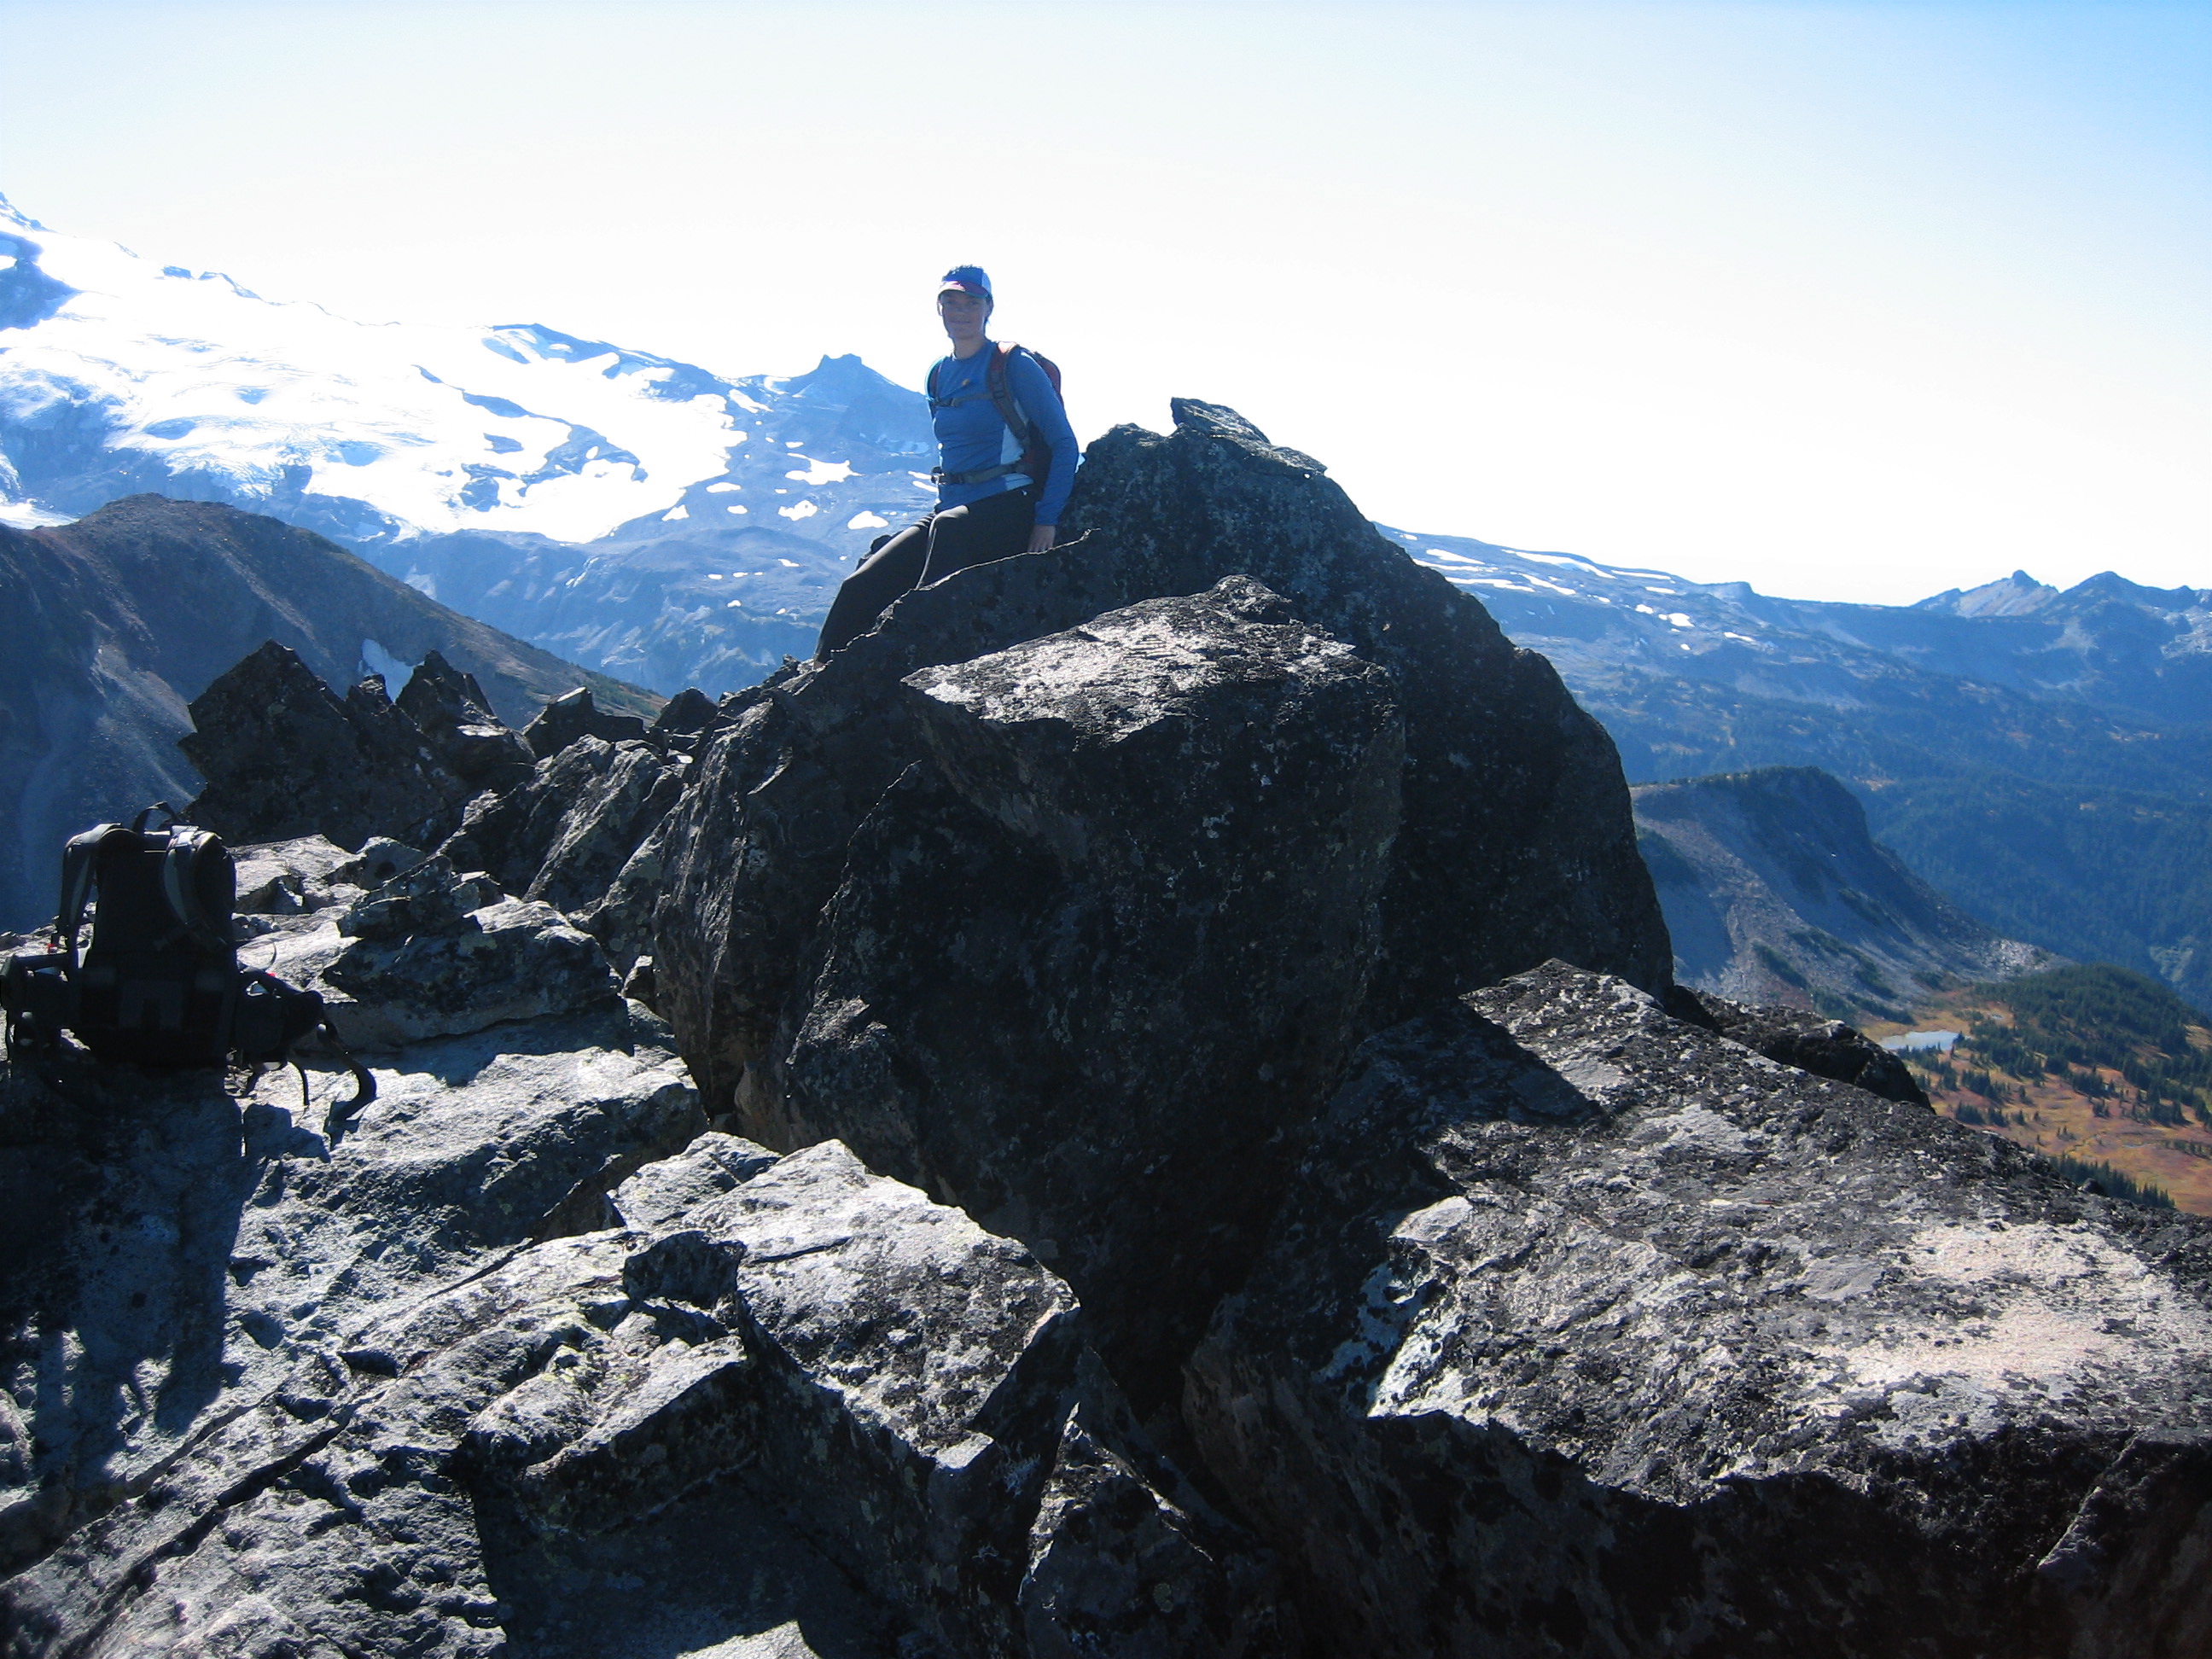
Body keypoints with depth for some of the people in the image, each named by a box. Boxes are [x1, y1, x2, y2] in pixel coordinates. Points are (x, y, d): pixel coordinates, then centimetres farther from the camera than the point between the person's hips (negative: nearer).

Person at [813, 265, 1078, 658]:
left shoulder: (1014, 366, -4)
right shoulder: (939, 375, 15)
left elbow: (1065, 444, -6)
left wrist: (1047, 520, -15)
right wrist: (945, 495, 16)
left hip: (1007, 509, -6)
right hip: (951, 511, 6)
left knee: (950, 527, -41)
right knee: (861, 587, -13)